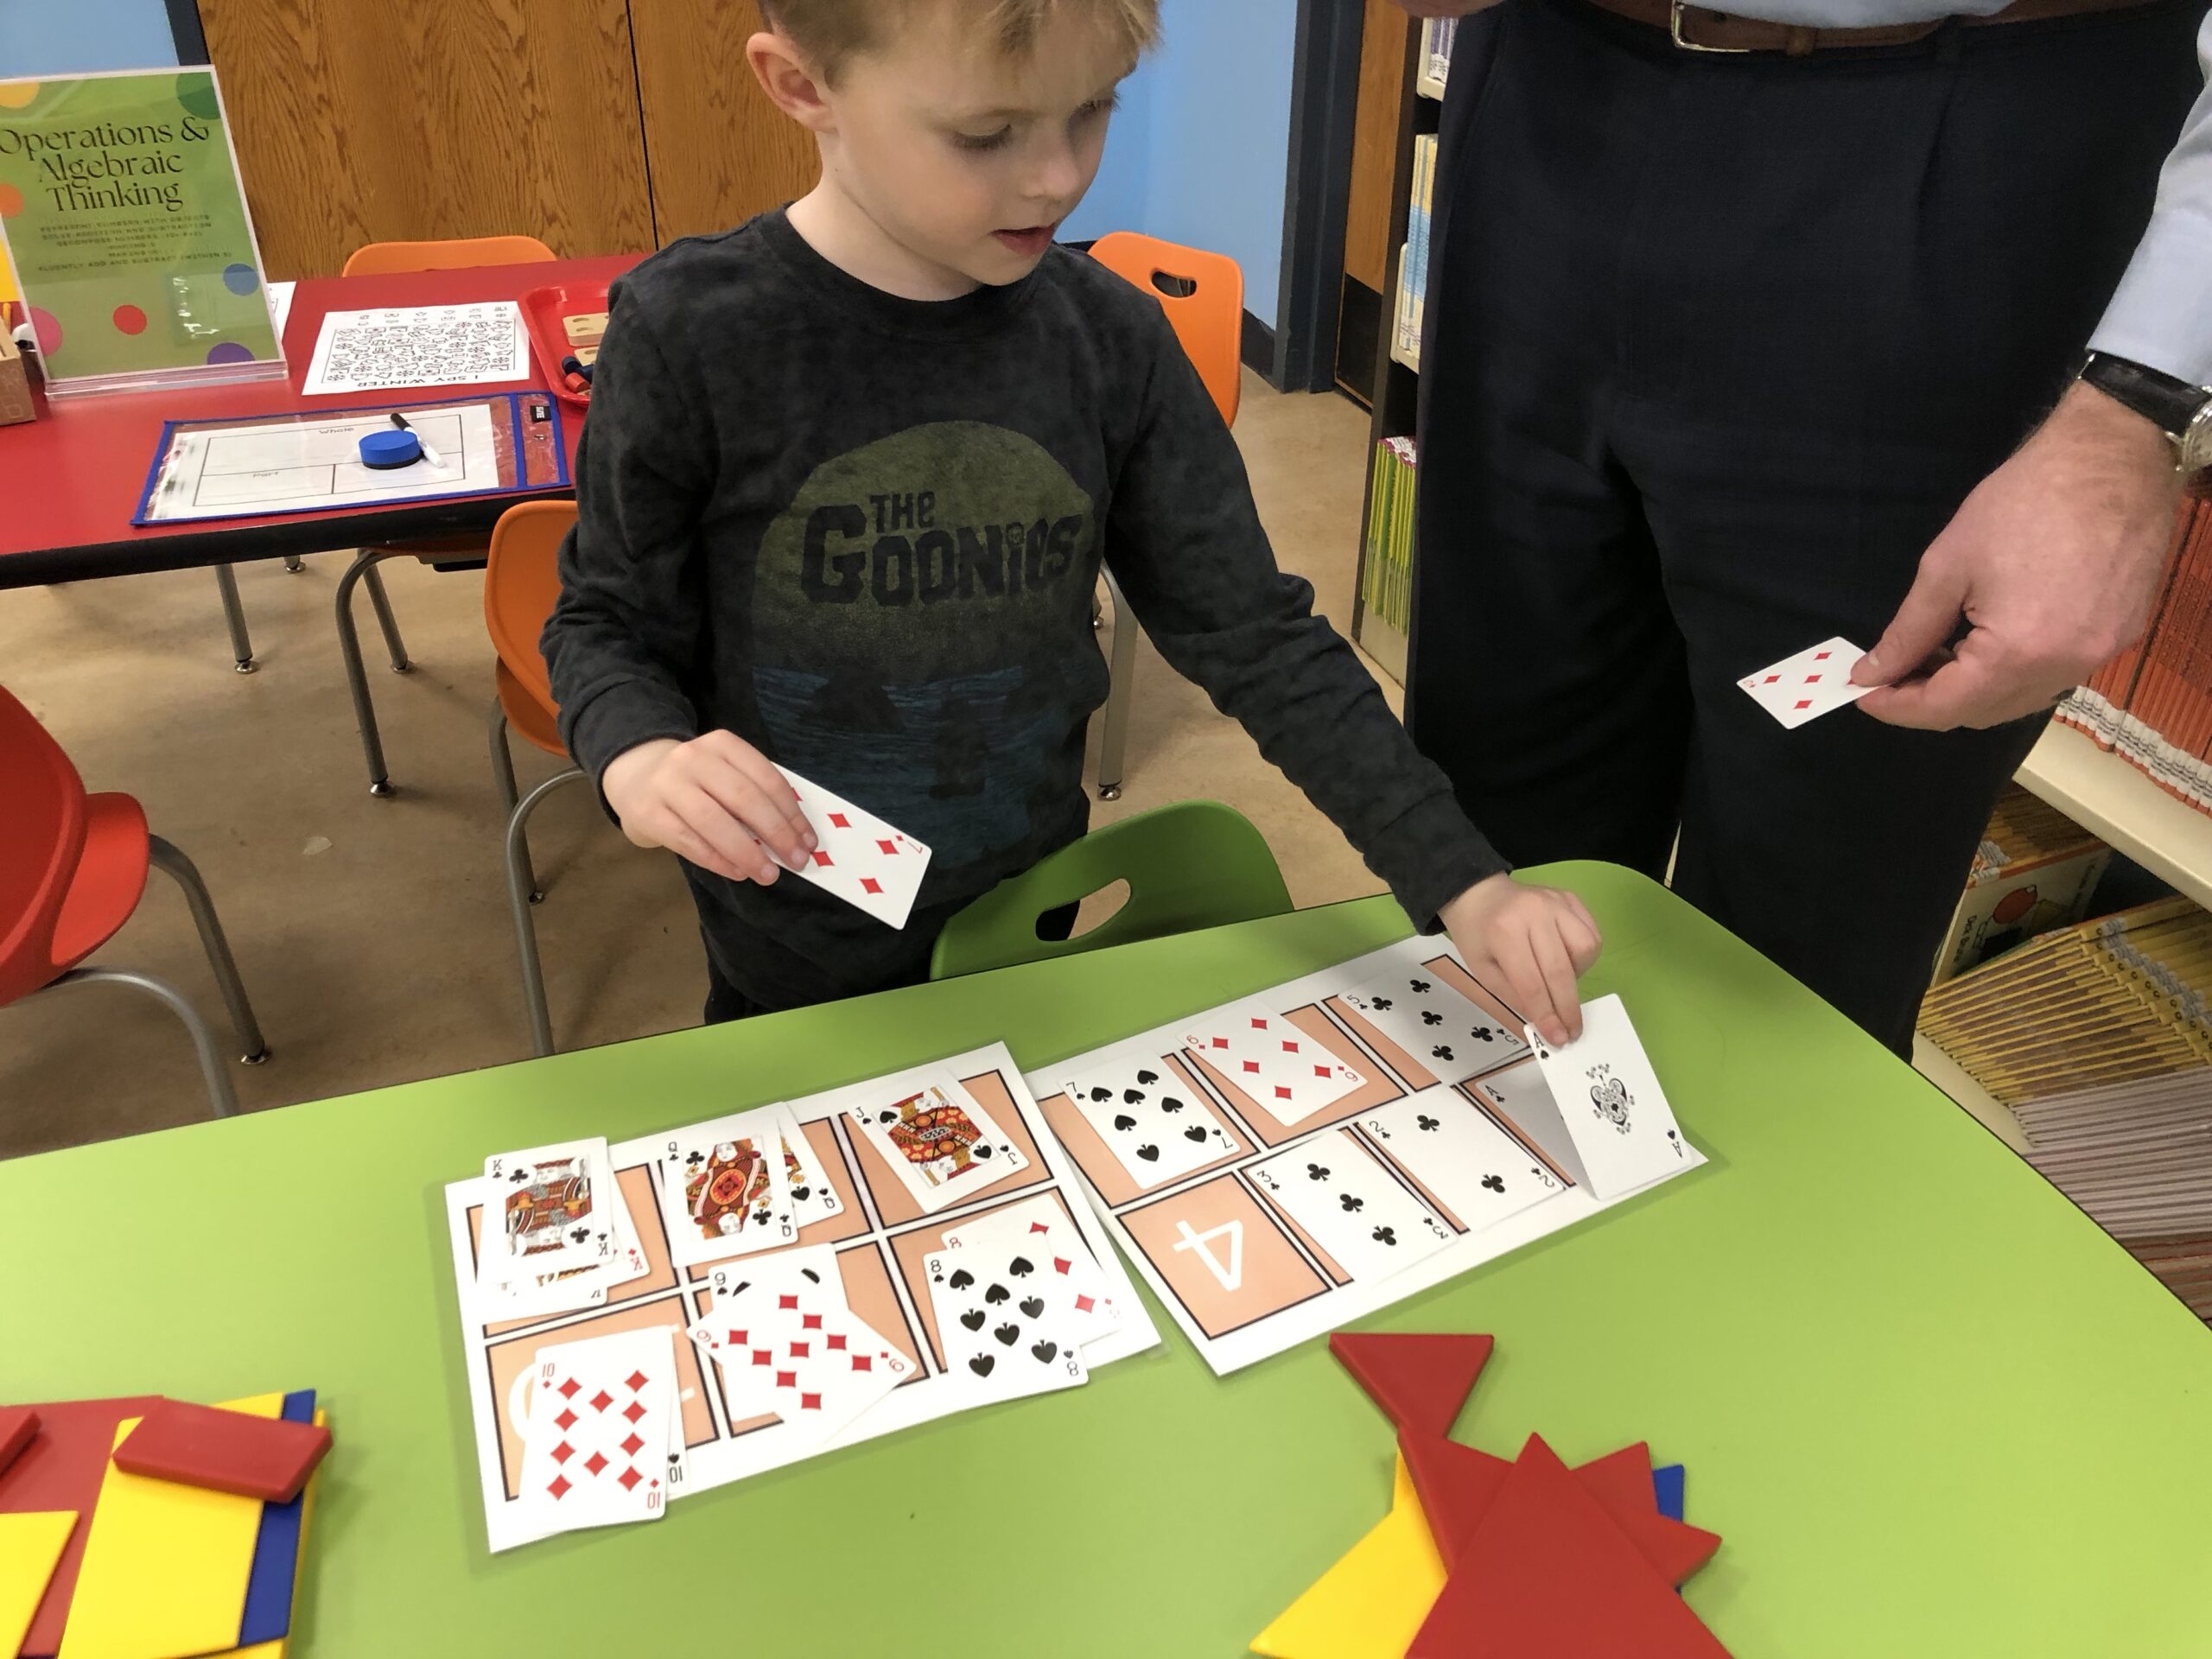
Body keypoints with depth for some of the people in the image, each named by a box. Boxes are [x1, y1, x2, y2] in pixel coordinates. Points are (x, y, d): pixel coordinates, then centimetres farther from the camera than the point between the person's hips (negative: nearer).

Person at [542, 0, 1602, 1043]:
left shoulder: (1109, 340, -11)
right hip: (796, 970, -2)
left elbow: (1257, 636, -8)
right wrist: (640, 759, -29)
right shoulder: (691, 336, -19)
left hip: (1031, 926, 3)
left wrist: (1461, 885, -13)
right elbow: (608, 621, -6)